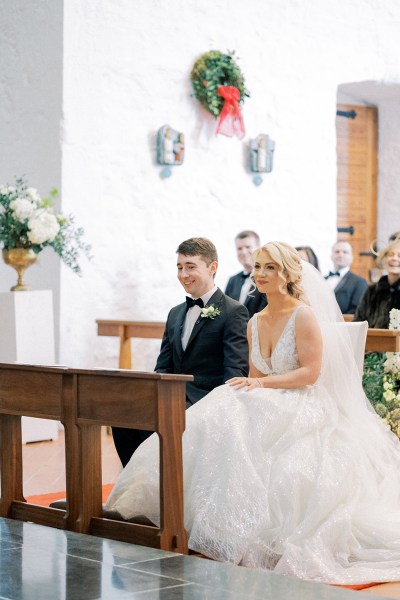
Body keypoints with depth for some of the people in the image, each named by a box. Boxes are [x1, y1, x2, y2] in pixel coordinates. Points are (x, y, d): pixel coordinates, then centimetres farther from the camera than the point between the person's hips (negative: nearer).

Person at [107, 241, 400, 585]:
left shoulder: (304, 315, -8)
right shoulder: (255, 323, 13)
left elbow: (310, 373, -14)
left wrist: (261, 384, -20)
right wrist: (245, 386, -7)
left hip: (303, 411, -6)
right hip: (269, 408, 6)